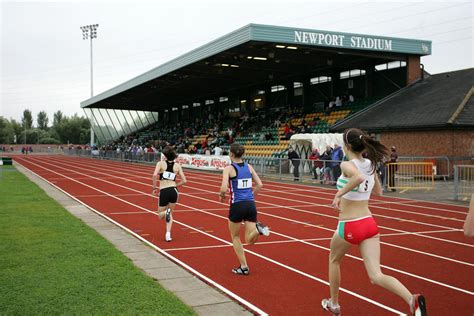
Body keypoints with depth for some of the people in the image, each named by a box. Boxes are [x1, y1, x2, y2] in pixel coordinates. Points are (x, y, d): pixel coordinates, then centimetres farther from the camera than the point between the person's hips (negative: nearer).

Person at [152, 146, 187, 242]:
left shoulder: (161, 163, 1)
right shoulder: (177, 166, 8)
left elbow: (155, 175, -16)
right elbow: (184, 181, 7)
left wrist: (154, 187, -3)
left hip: (164, 192, -2)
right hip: (174, 191, 2)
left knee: (160, 215, 17)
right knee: (170, 214, 21)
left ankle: (166, 212, -19)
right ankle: (168, 234, 3)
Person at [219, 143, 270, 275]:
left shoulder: (229, 168, -6)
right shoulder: (249, 167, 10)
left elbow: (224, 188, -17)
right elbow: (259, 185, 8)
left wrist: (222, 195, 5)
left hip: (237, 205, -4)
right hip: (251, 205, 4)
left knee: (235, 237, 17)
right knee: (249, 240, 8)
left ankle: (244, 267, 13)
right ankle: (258, 228, -25)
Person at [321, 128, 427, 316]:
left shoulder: (347, 165, -13)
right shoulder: (370, 165, 8)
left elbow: (359, 177, -37)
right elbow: (378, 191, 22)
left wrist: (339, 193, -25)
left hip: (349, 227, -5)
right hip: (369, 224, 5)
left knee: (334, 260, 25)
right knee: (376, 277, -2)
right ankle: (412, 300, -26)